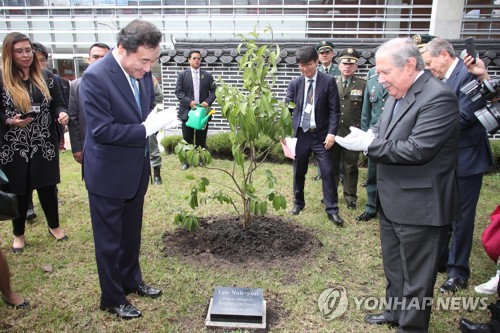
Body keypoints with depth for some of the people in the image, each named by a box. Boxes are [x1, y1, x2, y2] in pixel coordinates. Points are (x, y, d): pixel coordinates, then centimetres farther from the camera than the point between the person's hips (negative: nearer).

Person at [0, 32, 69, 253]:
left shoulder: (46, 77, 3)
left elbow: (58, 104, 4)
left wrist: (62, 114, -17)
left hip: (44, 145, 2)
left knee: (47, 187, 12)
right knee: (19, 191, 10)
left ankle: (54, 226, 33)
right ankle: (19, 234, 30)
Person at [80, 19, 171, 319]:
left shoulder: (143, 72, -2)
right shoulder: (95, 76, -23)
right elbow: (101, 130, -26)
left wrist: (157, 121, -9)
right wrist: (144, 130, -26)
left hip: (136, 171, 7)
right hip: (108, 175, -7)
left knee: (132, 234, 23)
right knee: (109, 241, 11)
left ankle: (131, 280, 45)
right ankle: (113, 299, 31)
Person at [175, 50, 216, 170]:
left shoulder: (207, 75, 7)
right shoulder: (182, 74, 2)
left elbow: (213, 90, 4)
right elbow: (178, 91, -4)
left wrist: (208, 101, -13)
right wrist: (189, 102, -18)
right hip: (187, 111, -1)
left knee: (201, 138, 10)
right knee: (187, 138, 5)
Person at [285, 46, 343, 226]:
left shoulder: (328, 81, -4)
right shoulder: (294, 83, 3)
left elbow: (334, 109, -5)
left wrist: (331, 133, -14)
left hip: (321, 135, -2)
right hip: (300, 134, 2)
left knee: (327, 172, -2)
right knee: (299, 172, 12)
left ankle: (332, 210, 8)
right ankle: (298, 203, 31)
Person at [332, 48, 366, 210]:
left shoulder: (362, 85, -1)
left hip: (353, 134, -2)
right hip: (333, 132, 2)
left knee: (350, 167, 8)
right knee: (332, 165, 12)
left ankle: (350, 197, 22)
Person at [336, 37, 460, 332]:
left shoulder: (439, 97, -21)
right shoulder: (397, 94, 6)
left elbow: (417, 150, -27)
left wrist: (368, 145, -21)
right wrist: (369, 135, -9)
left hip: (420, 206, -9)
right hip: (392, 202, 9)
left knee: (416, 277, 9)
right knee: (394, 267, 25)